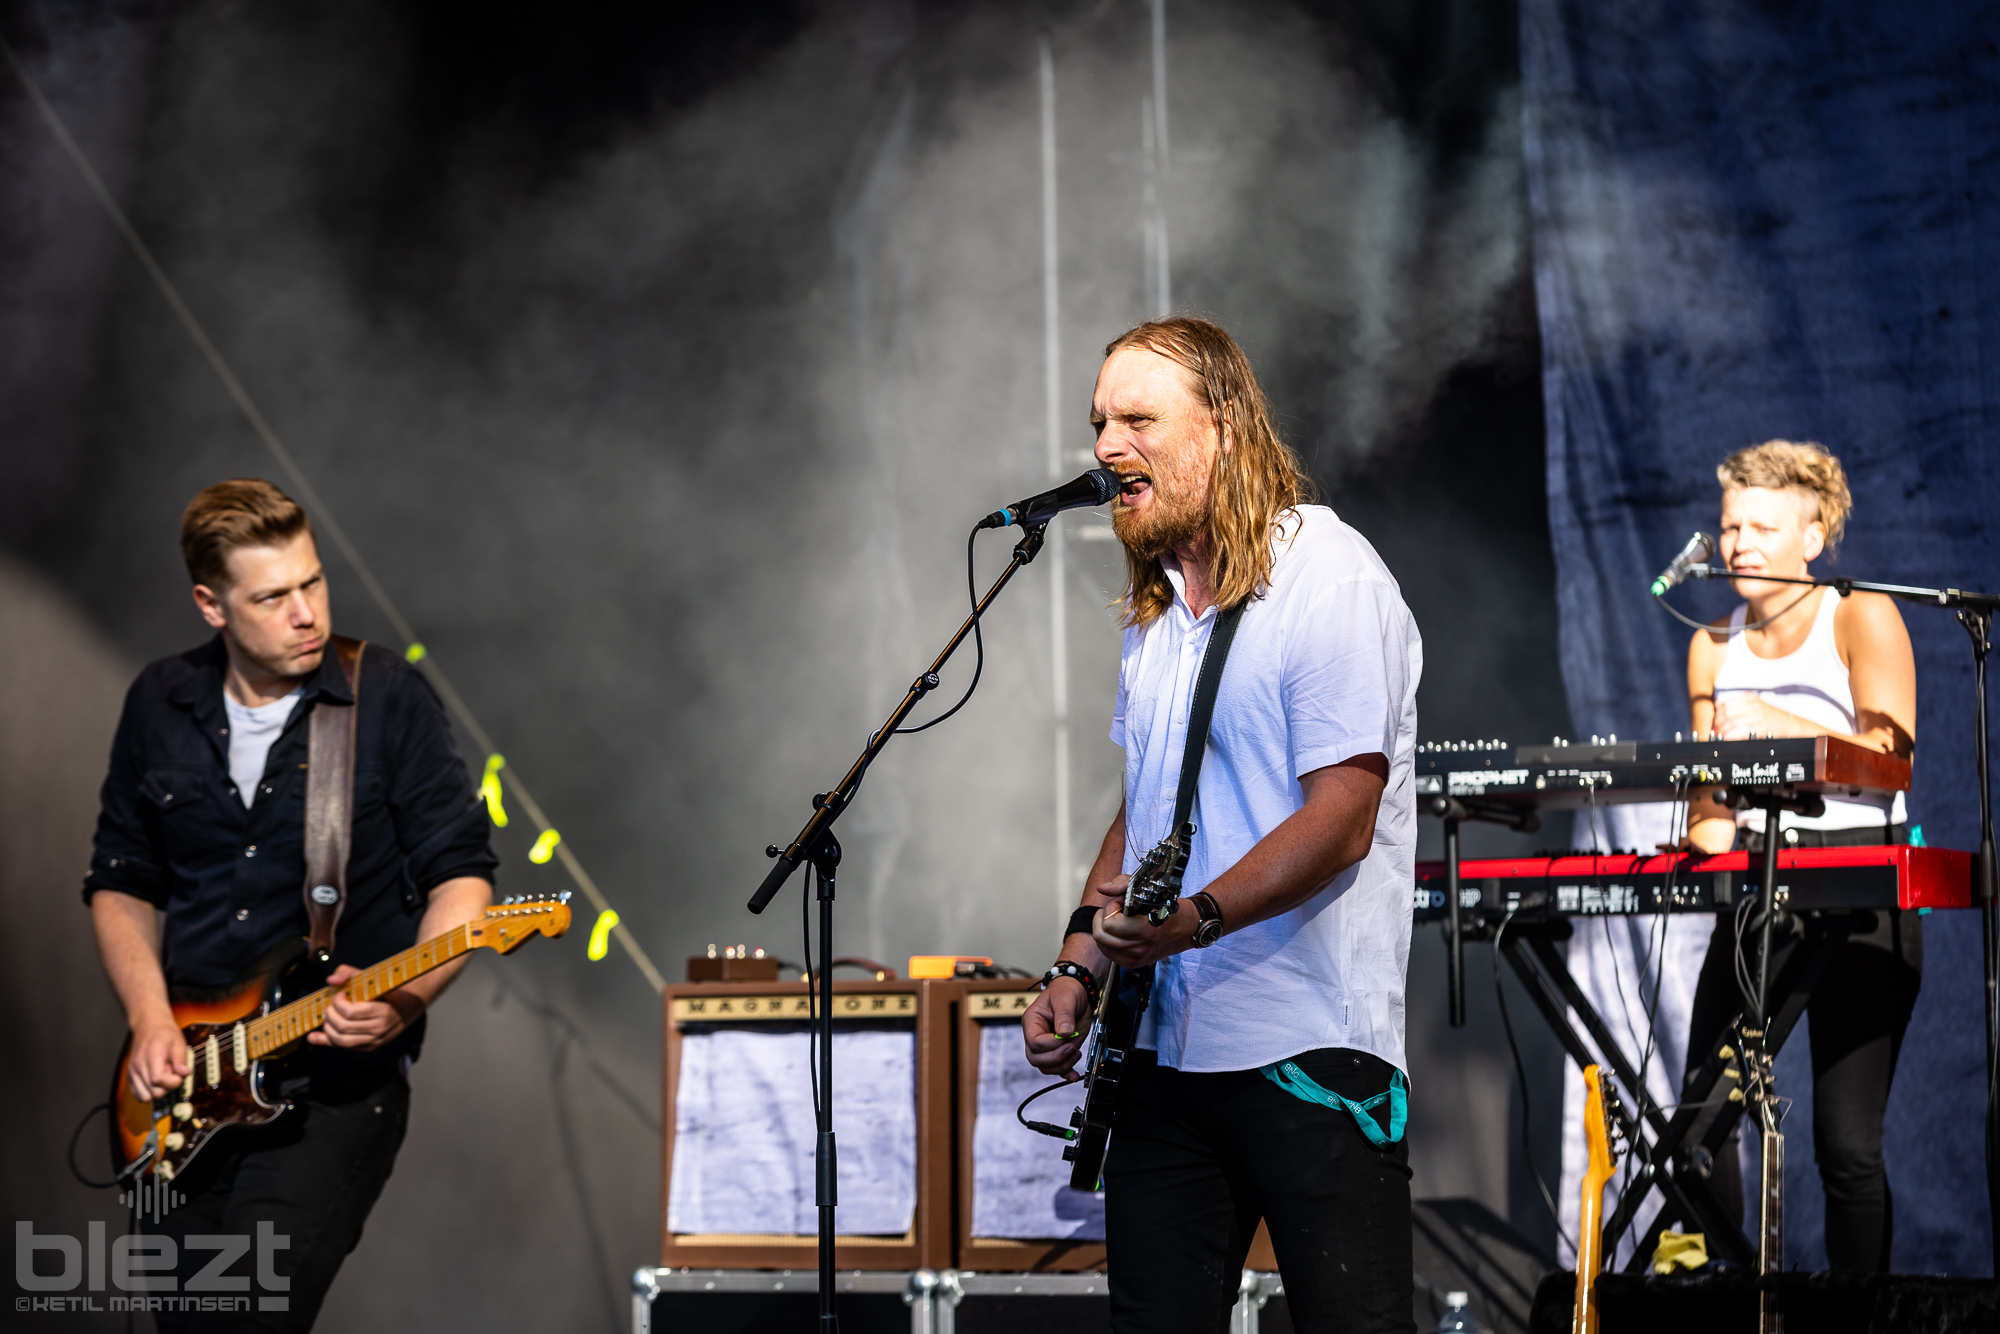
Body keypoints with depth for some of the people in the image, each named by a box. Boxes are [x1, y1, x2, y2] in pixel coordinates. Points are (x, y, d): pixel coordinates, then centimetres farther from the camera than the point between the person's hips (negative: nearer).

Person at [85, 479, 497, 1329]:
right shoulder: (161, 705, 7)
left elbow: (460, 872, -3)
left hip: (341, 1075, -4)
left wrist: (407, 996, -20)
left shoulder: (387, 696, -4)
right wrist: (150, 1022, -1)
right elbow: (121, 883, 15)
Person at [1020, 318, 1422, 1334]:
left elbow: (1340, 821, -17)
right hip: (1167, 1049, 8)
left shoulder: (1329, 581, -10)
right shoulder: (1156, 609, 16)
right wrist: (1078, 965, 12)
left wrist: (1195, 921, -28)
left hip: (1308, 1052, -8)